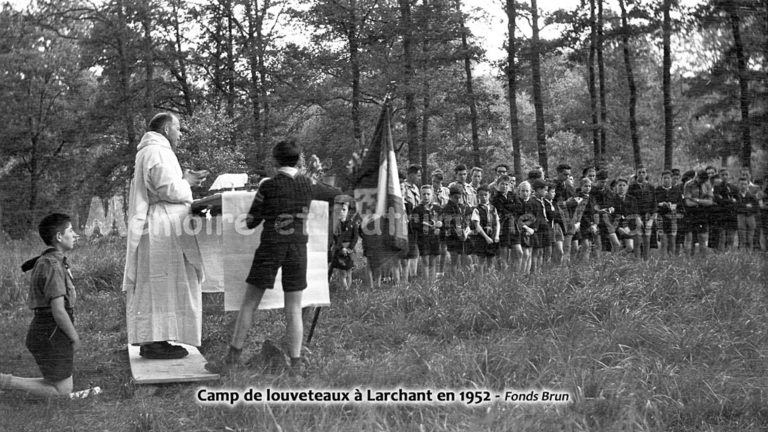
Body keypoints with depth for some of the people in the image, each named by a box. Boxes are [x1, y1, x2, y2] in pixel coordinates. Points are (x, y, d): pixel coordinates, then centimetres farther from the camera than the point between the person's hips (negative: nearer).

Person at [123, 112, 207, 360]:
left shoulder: (148, 152, 21)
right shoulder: (157, 152, -13)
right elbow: (169, 189, -21)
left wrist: (185, 180, 17)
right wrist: (186, 183, -3)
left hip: (153, 228, 11)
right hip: (162, 230, -11)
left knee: (153, 286, 11)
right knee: (162, 284, -9)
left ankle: (149, 339, 13)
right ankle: (155, 342, -8)